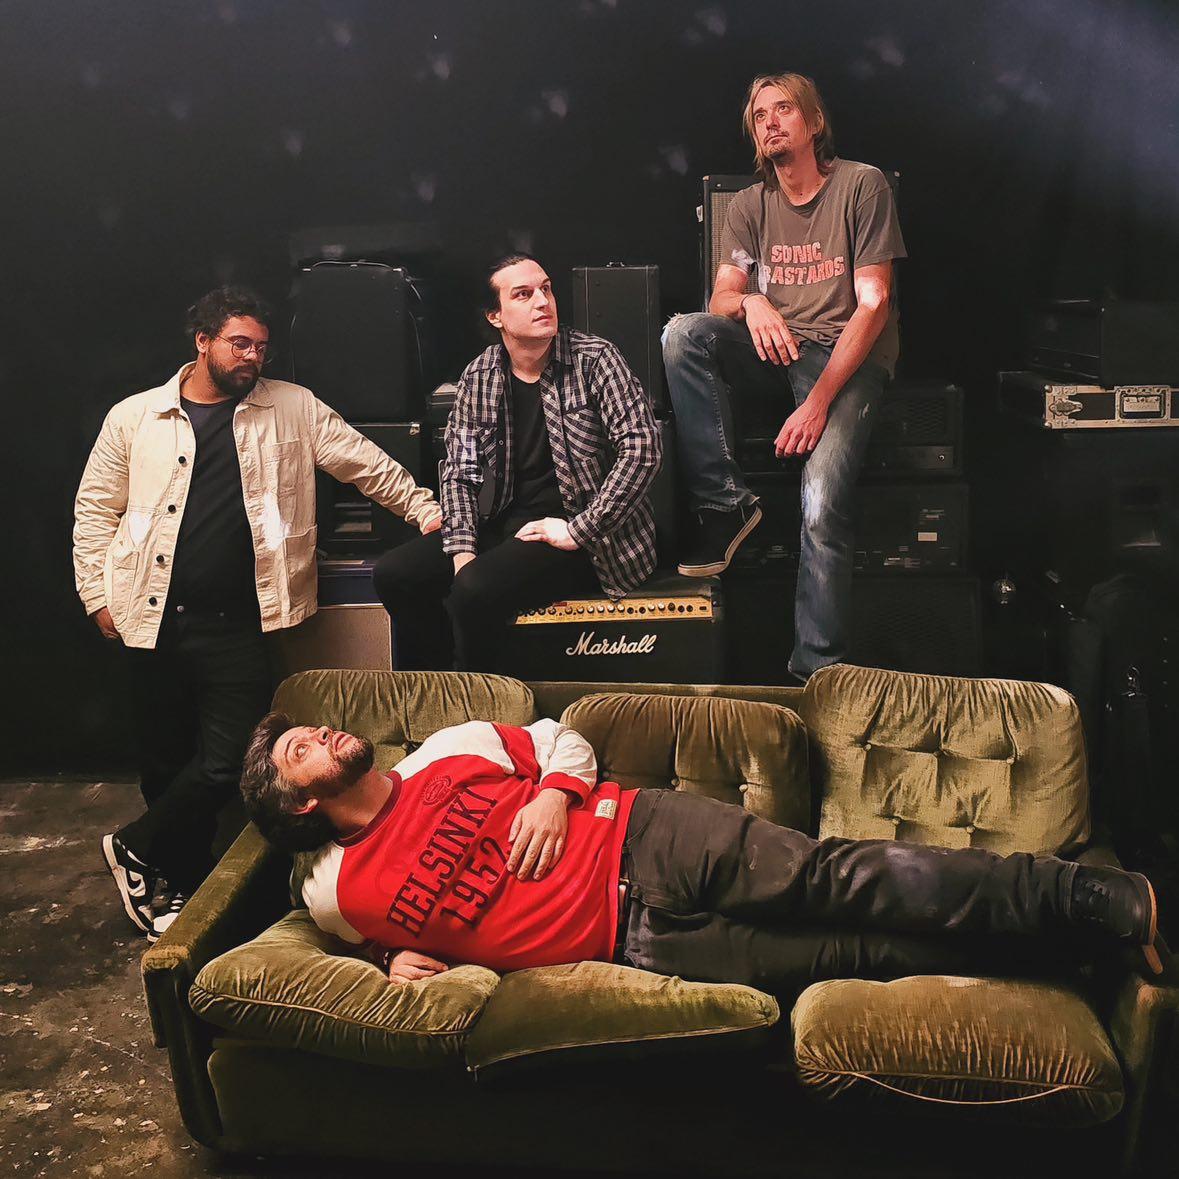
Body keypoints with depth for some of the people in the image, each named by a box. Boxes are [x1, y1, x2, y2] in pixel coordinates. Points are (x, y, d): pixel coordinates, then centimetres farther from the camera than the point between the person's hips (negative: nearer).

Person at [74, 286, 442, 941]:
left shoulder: (293, 408, 7)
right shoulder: (134, 418, 7)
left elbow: (366, 464, 9)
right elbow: (96, 509, 11)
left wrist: (425, 509, 3)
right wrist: (99, 597, 6)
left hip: (238, 624, -1)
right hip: (153, 620, 1)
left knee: (227, 764, -8)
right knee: (167, 763, 8)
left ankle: (137, 851, 18)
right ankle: (181, 888, 27)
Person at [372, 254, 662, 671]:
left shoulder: (594, 359, -9)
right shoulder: (477, 378, 5)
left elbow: (641, 446, -18)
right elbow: (459, 470, 6)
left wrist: (579, 530, -21)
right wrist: (462, 549, -10)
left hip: (584, 537, -5)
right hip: (506, 524, 6)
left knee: (476, 589, -28)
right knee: (393, 574, -7)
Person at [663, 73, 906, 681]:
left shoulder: (861, 185, -1)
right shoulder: (749, 206, 13)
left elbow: (874, 304, -9)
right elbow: (721, 299, 6)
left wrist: (819, 400, -20)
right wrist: (750, 301, -22)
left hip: (849, 356, -4)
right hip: (776, 352, 5)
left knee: (822, 503, -28)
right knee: (681, 333, -25)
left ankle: (817, 672, -20)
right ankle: (725, 501, -22)